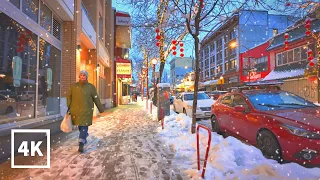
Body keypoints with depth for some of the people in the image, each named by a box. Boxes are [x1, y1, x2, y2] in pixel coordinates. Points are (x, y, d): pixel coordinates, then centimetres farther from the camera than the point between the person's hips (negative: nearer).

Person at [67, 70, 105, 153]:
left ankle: (81, 144, -4)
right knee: (80, 126, 15)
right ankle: (84, 137, 39)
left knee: (84, 127, -5)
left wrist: (101, 108, 6)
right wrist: (69, 105, 7)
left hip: (86, 111, -3)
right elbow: (69, 96, 17)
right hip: (76, 110, 3)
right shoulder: (74, 86, 7)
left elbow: (96, 98, 4)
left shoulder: (91, 87, 1)